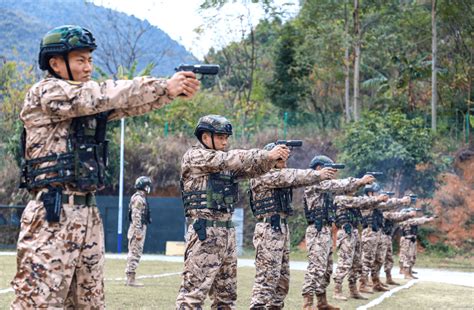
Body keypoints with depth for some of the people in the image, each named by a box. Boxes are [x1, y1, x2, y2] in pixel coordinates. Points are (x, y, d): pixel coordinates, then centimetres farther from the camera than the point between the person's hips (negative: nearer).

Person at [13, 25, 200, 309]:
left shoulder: (88, 101, 17)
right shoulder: (46, 93, -7)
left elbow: (131, 104, 5)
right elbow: (107, 95, -18)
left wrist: (173, 89, -12)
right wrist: (163, 86, -19)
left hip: (89, 214, 9)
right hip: (52, 215, -9)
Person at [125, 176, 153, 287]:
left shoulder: (141, 198, 17)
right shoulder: (138, 199, -14)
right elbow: (136, 217, -20)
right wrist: (138, 233, -23)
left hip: (139, 230, 10)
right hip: (138, 229, -10)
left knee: (133, 254, 12)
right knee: (135, 254, -9)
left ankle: (129, 278, 16)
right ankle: (131, 279, -8)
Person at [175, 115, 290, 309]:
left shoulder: (224, 162, 18)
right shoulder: (194, 156, -6)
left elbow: (252, 169, 8)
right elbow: (229, 159, -17)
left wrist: (273, 159, -12)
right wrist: (267, 154, -20)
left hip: (227, 231, 9)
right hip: (205, 231, -9)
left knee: (226, 293, 10)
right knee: (194, 290, -11)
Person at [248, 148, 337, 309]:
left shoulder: (280, 176, 18)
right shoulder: (262, 175, -9)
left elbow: (297, 179, 8)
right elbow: (291, 176, -17)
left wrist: (321, 174, -7)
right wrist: (318, 174, -13)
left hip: (282, 229, 9)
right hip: (269, 230, -9)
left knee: (282, 279, 11)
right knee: (267, 278, -13)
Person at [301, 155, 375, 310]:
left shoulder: (325, 185, 20)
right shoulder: (313, 183, -9)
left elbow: (343, 189, 16)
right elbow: (337, 185, -19)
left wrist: (360, 182, 0)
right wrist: (359, 181, -17)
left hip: (326, 231, 10)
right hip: (317, 231, -10)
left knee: (326, 269, 12)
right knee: (316, 268, -15)